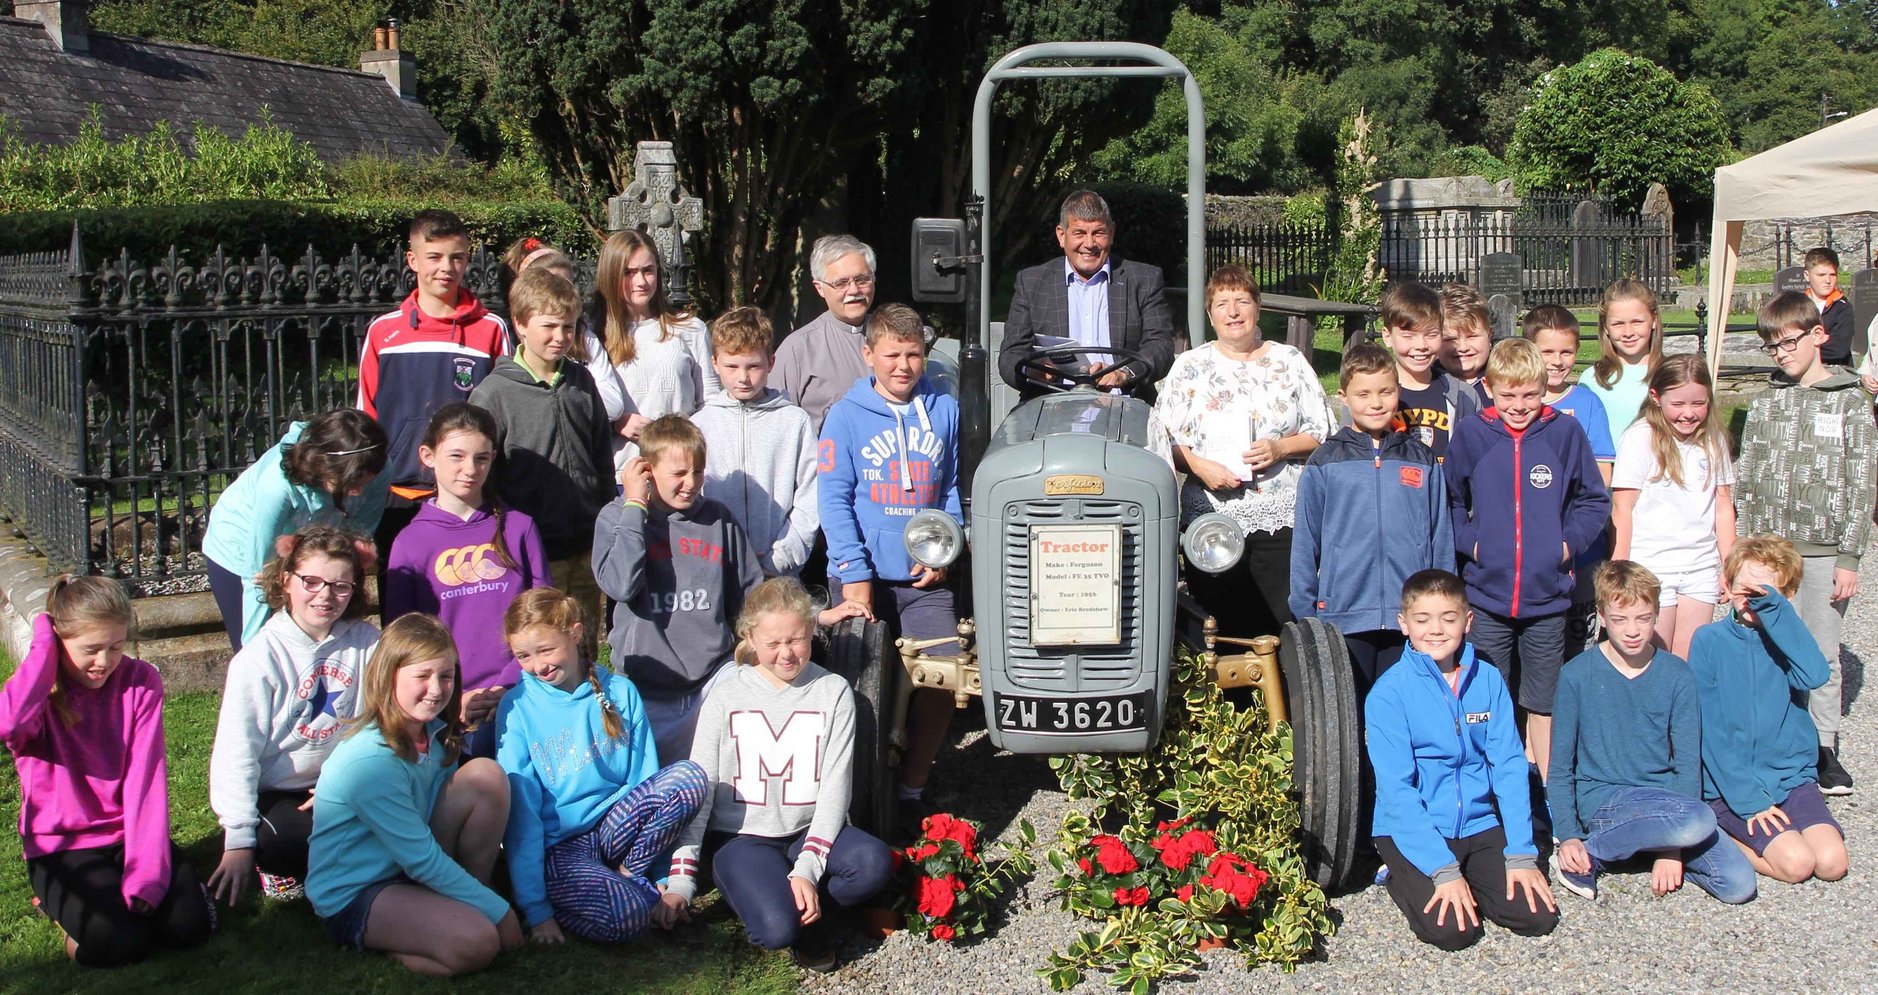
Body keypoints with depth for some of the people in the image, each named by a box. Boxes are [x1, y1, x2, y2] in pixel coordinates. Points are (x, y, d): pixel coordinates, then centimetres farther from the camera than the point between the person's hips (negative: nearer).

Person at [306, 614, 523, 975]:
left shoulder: (434, 734, -2)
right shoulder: (370, 761, -26)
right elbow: (421, 860, -23)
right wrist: (498, 911, -18)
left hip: (412, 865, 8)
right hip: (351, 897, -8)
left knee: (487, 774, -11)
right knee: (476, 941, -31)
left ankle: (465, 901, 0)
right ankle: (373, 942, -4)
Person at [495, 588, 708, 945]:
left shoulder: (620, 692, 3)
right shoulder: (518, 707, -3)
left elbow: (645, 777, 6)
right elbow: (520, 811, -6)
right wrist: (535, 908, -11)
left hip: (615, 828, 4)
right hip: (557, 846, -4)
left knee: (690, 775, -23)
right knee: (626, 916, -34)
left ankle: (628, 875, -8)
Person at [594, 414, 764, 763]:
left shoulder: (718, 519, 5)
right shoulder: (616, 518, -3)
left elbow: (750, 598, 15)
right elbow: (620, 585, -23)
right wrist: (635, 506, -15)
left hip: (714, 680, 2)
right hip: (646, 689, -2)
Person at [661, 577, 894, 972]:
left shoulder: (833, 692, 0)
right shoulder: (727, 696, 0)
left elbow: (835, 788, -6)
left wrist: (807, 869, -19)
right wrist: (680, 881, -7)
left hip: (809, 832, 2)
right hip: (741, 837, -2)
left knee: (874, 863, -31)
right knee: (777, 928, -31)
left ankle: (800, 907, -5)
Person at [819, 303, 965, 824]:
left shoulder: (944, 411, 7)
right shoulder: (846, 416, -3)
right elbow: (834, 499, -6)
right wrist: (854, 575, -14)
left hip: (926, 580, 3)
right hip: (865, 578, -2)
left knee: (942, 681, -5)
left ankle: (912, 788, 11)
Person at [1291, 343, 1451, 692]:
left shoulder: (1423, 461, 7)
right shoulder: (1324, 464, 1)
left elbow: (1442, 542, 11)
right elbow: (1305, 546, 4)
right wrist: (1304, 617, 2)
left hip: (1410, 620, 1)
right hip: (1343, 618, -1)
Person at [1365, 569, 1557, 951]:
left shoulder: (1488, 681, 1)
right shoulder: (1388, 693, -11)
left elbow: (1508, 768, 1)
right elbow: (1396, 790, -15)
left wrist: (1521, 854, -8)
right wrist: (1443, 870, -22)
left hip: (1478, 826, 4)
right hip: (1412, 831, -4)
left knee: (1538, 916, -11)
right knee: (1451, 929, -21)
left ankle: (1470, 881, 16)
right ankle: (1404, 879, 10)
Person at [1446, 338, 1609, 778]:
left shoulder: (1564, 433, -1)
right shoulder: (1471, 434, -1)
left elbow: (1594, 499, 9)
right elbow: (1448, 501, 10)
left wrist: (1571, 542, -3)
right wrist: (1468, 541, -3)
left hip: (1548, 595, 0)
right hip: (1487, 596, 0)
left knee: (1545, 703, 10)